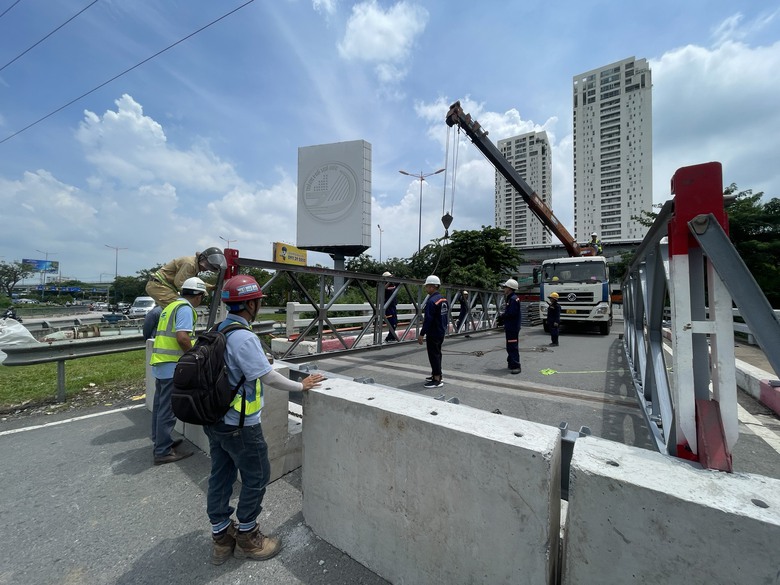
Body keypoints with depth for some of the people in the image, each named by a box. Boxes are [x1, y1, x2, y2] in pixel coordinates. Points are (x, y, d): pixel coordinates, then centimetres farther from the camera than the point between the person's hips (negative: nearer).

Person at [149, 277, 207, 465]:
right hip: (172, 366, -10)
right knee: (168, 409, 0)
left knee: (160, 405, 20)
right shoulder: (185, 308, -14)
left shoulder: (171, 306, 16)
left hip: (160, 363, 10)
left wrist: (193, 341, 24)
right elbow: (182, 337, -25)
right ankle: (164, 452, 10)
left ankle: (160, 441, 34)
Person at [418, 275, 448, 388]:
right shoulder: (443, 299, 8)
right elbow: (446, 316, 16)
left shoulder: (431, 301, -22)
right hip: (441, 332, 10)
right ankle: (437, 375, 32)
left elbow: (428, 320, -24)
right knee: (437, 353, 19)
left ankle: (437, 380, 3)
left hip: (433, 333, -10)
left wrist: (422, 334, -18)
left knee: (434, 355, -2)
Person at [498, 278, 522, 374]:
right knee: (510, 347, 18)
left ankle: (516, 366, -6)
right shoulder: (509, 299, 17)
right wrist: (502, 317, 3)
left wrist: (502, 317, -10)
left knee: (513, 347, -9)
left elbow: (511, 313, -24)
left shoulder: (514, 299, -16)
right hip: (509, 327, 11)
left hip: (513, 328, -11)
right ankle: (511, 363, 29)